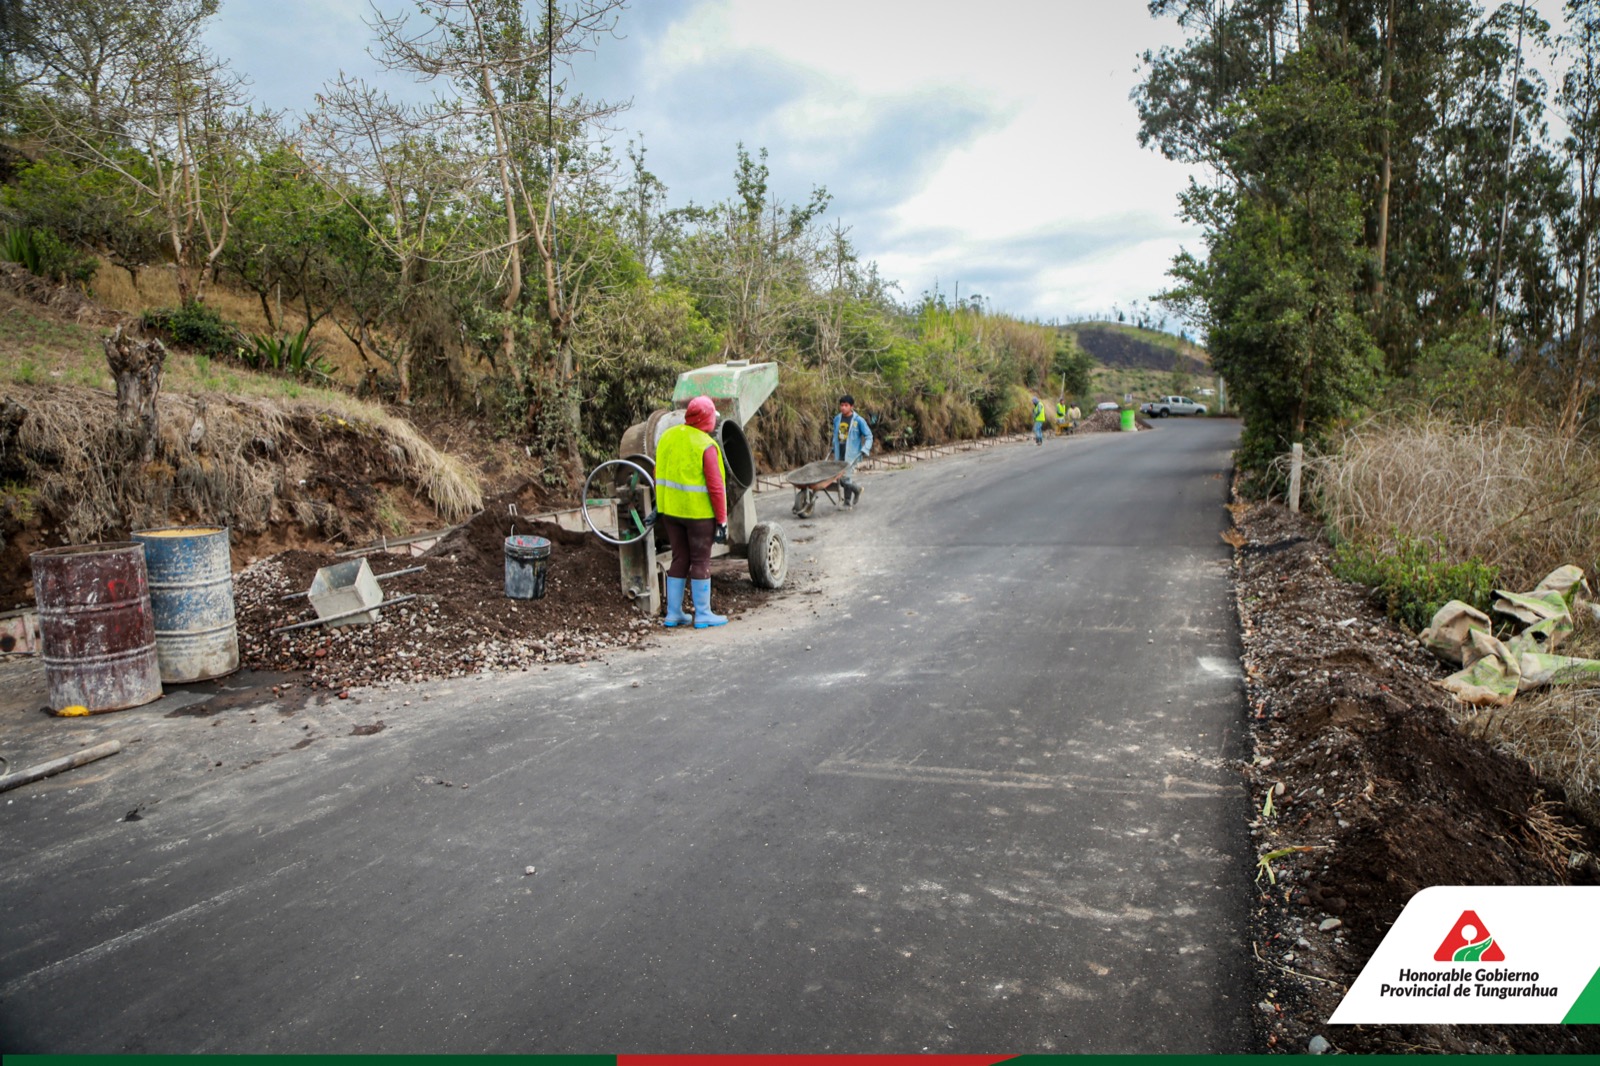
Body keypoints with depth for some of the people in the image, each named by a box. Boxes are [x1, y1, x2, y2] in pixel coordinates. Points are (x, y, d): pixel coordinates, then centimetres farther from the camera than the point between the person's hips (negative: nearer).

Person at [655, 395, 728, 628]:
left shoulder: (668, 436, 5)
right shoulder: (706, 445, -15)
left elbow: (660, 475, 12)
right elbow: (715, 486, -17)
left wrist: (661, 505, 21)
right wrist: (722, 520, -12)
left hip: (670, 510, 6)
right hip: (698, 512, -6)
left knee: (679, 560, 15)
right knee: (701, 562, 4)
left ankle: (673, 614, 18)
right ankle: (702, 615, 11)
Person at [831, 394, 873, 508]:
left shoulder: (859, 420, -6)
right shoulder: (837, 419, 8)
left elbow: (868, 436, -2)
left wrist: (865, 450, -14)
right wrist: (833, 449, 21)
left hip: (851, 454, -5)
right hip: (839, 454, 5)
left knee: (846, 479, -12)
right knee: (839, 478, 7)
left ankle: (847, 502, 9)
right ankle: (856, 489, 32)